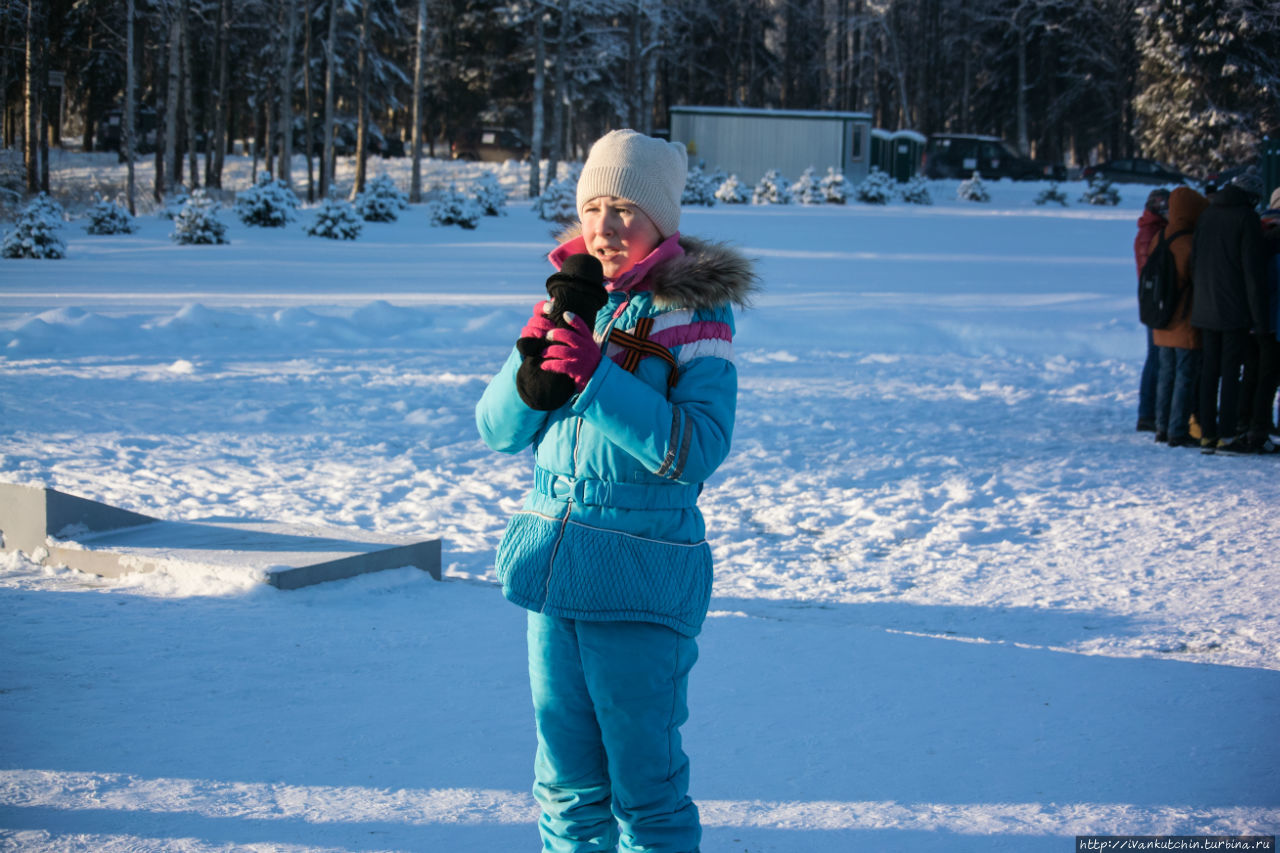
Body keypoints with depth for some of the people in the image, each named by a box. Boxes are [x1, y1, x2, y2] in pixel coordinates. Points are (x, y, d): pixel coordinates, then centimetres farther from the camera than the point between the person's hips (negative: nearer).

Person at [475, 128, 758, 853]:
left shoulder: (693, 311, -7)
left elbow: (696, 450, -18)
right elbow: (499, 431, 9)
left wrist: (593, 372, -22)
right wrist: (535, 357, -10)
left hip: (642, 575, -5)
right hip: (553, 564, 6)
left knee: (643, 779, 0)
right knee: (568, 778, 12)